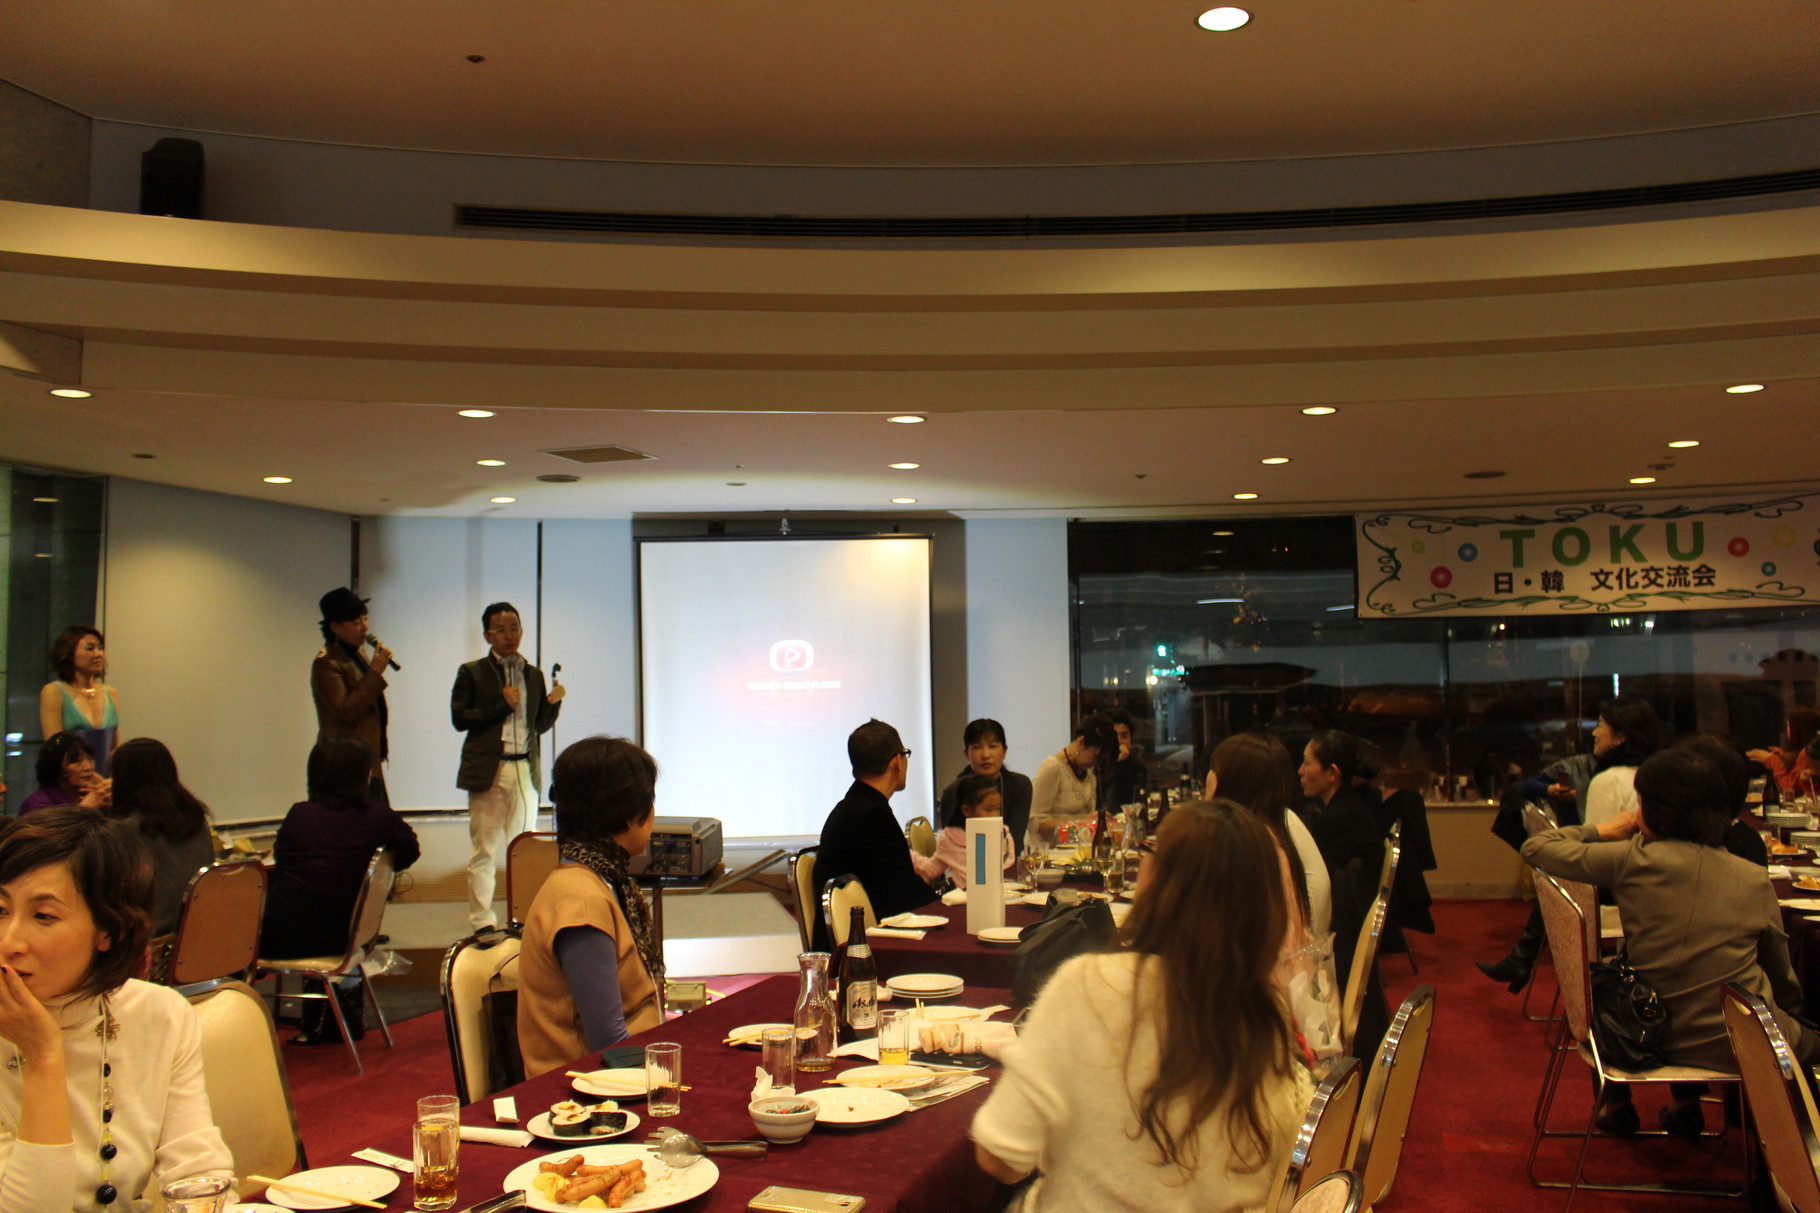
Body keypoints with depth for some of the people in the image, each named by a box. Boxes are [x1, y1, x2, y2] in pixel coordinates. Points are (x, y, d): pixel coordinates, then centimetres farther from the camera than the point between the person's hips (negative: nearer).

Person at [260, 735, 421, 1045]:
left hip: (274, 939, 0)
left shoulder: (299, 814, -3)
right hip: (332, 941, 0)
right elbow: (409, 850, 11)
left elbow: (279, 861, 13)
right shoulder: (379, 817, -7)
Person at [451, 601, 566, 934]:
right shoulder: (472, 673, 3)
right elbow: (459, 717, -7)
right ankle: (482, 921, 7)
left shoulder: (533, 675, 14)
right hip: (488, 770, -3)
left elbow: (539, 726, 14)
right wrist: (501, 705, -13)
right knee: (484, 850, 0)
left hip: (525, 770, 4)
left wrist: (553, 703, -4)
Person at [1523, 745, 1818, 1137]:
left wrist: (1603, 831, 8)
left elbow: (1535, 846, -6)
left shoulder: (1633, 861, -14)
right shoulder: (1756, 880, -6)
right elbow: (1782, 976, 6)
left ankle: (1617, 1102, 34)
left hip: (1659, 1041, 0)